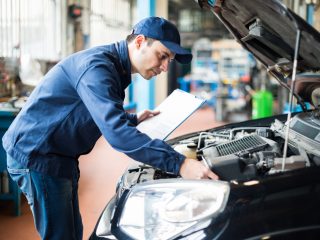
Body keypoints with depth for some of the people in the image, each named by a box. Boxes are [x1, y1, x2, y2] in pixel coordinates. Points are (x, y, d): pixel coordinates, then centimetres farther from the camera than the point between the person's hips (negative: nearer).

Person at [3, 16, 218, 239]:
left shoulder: (114, 68, 9)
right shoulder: (97, 66, -23)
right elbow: (116, 132, -35)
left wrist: (134, 119, 9)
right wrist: (178, 163, -39)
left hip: (59, 157, 10)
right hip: (36, 155, -10)